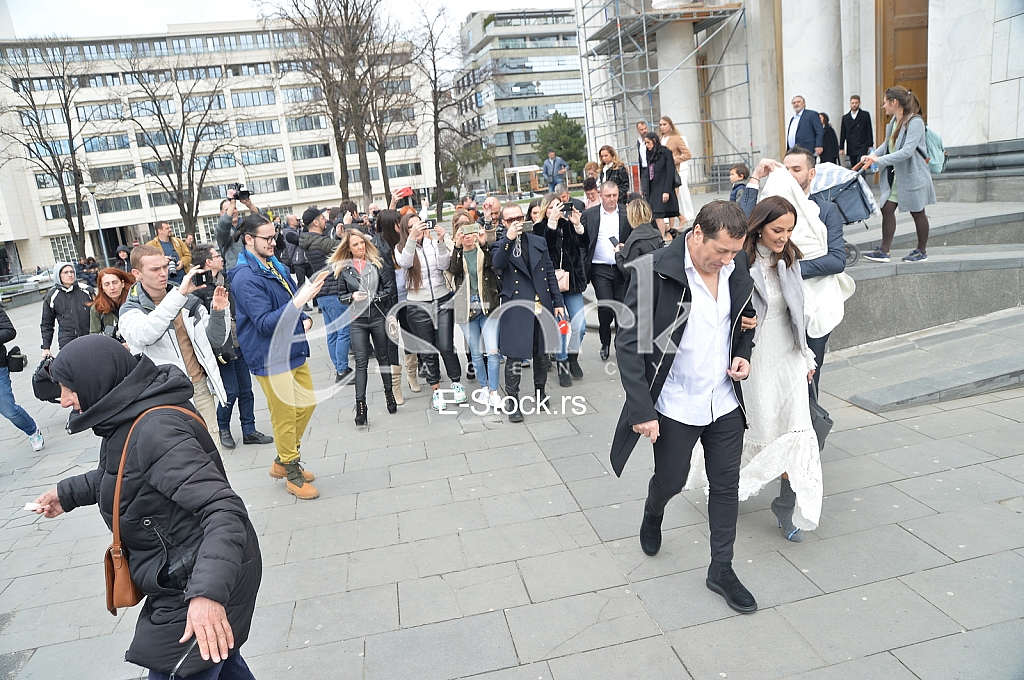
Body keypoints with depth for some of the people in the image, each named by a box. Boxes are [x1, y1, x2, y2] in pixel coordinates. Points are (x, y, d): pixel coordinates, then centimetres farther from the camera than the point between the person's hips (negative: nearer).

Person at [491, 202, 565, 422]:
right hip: (516, 310, -4)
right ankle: (512, 400, 10)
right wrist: (509, 239, -33)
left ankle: (540, 392, 31)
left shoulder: (539, 242, 11)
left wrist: (557, 301, 8)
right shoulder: (500, 246, 1)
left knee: (542, 353, 14)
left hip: (542, 306, 4)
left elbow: (550, 274, 12)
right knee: (514, 356, -2)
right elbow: (497, 264, -22)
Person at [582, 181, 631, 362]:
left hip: (622, 268, 1)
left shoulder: (627, 214, 4)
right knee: (605, 307, -7)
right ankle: (605, 343, 15)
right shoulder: (590, 215, 3)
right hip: (600, 269, -1)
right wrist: (584, 266, -4)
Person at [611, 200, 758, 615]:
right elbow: (629, 343, -18)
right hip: (674, 406, -4)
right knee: (671, 480, 14)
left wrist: (743, 353, -4)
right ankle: (653, 515, 50)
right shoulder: (656, 273, -20)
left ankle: (721, 569, 30)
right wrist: (642, 410, -19)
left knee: (726, 486, 12)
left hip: (725, 402, 5)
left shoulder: (737, 267, -3)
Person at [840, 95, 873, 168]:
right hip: (851, 149, 3)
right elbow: (842, 134, 13)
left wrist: (870, 145, -5)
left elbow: (869, 131, 2)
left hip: (862, 147, -3)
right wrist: (841, 148, 8)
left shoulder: (865, 115, 4)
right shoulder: (845, 117, 12)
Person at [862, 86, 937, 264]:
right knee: (887, 209, 1)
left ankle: (922, 251, 20)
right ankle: (884, 251, 4)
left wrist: (880, 159, -29)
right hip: (895, 175, 8)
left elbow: (907, 151, -27)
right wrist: (872, 155, -2)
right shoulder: (894, 121, 5)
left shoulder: (915, 122, -19)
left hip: (912, 175, -8)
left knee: (917, 213, 6)